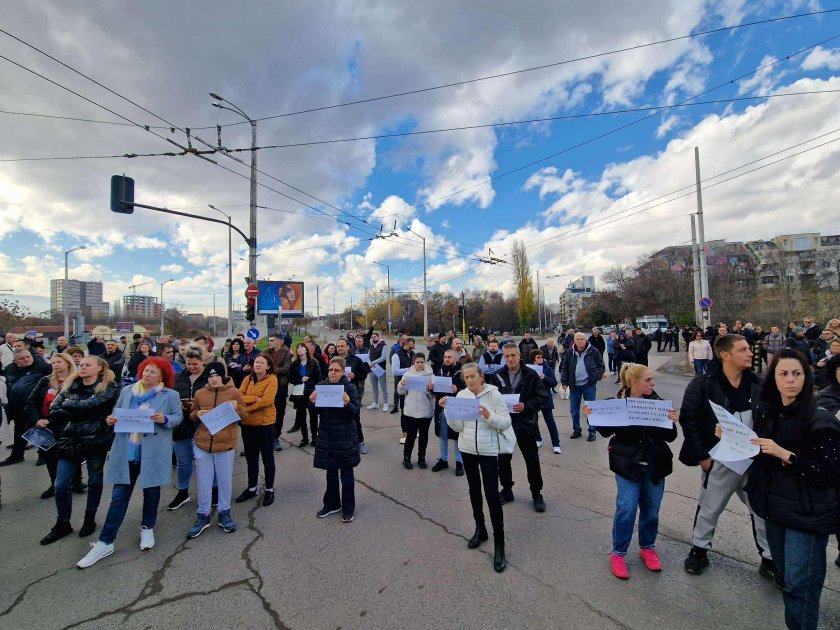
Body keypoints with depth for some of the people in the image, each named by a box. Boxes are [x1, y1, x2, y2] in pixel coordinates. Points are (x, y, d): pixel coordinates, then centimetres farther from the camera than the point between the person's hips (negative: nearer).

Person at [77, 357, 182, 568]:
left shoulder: (171, 395, -4)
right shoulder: (127, 391, 7)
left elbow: (178, 417, -3)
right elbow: (117, 414, 14)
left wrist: (164, 419, -22)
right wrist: (112, 420, -7)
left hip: (153, 452, -2)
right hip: (126, 450, 2)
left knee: (151, 491, 13)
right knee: (119, 495, 6)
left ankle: (147, 528, 35)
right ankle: (105, 542, 17)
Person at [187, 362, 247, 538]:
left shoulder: (234, 392, -3)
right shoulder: (200, 393, 4)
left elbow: (245, 414, 2)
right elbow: (191, 415, 15)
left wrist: (237, 407, -19)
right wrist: (197, 414, -7)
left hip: (226, 444, -2)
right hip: (202, 444, 2)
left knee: (225, 480, 10)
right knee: (203, 481, 11)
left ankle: (224, 514, 27)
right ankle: (203, 516, 28)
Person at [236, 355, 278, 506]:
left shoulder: (272, 379, -11)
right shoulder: (248, 379, 6)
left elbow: (267, 400, -22)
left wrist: (246, 408, -16)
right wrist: (255, 398, -20)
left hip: (265, 424, -5)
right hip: (247, 424, 5)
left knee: (267, 458, 9)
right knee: (251, 458, 18)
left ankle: (269, 490, 23)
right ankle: (251, 488, 34)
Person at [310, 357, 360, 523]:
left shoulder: (349, 387, -11)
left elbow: (356, 412, -12)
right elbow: (319, 411, 8)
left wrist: (348, 403, -31)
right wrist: (313, 402, -12)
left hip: (345, 436, -4)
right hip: (327, 435, 4)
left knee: (346, 472, 7)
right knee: (330, 471, 16)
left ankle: (348, 508, 23)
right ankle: (332, 504, 34)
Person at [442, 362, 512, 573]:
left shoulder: (494, 394, -12)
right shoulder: (461, 395, -3)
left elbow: (507, 422, -12)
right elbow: (457, 427, -4)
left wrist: (490, 416, -28)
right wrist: (447, 410, -17)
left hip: (488, 450, -4)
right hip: (467, 449, 4)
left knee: (492, 495, -4)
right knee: (474, 489, 18)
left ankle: (499, 546, 10)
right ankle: (480, 530, 39)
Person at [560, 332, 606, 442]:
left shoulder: (593, 352, -4)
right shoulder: (570, 353, 1)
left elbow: (601, 365, 4)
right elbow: (564, 367, 7)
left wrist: (596, 376, -9)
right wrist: (564, 381, 1)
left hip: (589, 385, -2)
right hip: (574, 386, 3)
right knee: (574, 410, 10)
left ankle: (592, 432, 18)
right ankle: (577, 430, 26)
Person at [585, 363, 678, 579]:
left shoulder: (657, 402, -6)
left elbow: (670, 437, -4)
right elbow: (606, 431, 0)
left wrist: (672, 422, -23)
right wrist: (593, 417, -17)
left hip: (654, 465, 3)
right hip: (628, 464, -2)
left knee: (651, 509, 14)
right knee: (626, 508, -3)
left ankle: (647, 547, 39)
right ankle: (618, 553, 16)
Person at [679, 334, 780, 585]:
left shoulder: (757, 384, -1)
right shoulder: (703, 384, -15)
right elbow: (688, 419, -13)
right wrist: (701, 455, -13)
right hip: (719, 461, -3)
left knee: (764, 509, 14)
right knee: (709, 508, 13)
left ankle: (769, 560, 35)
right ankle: (699, 550, 33)